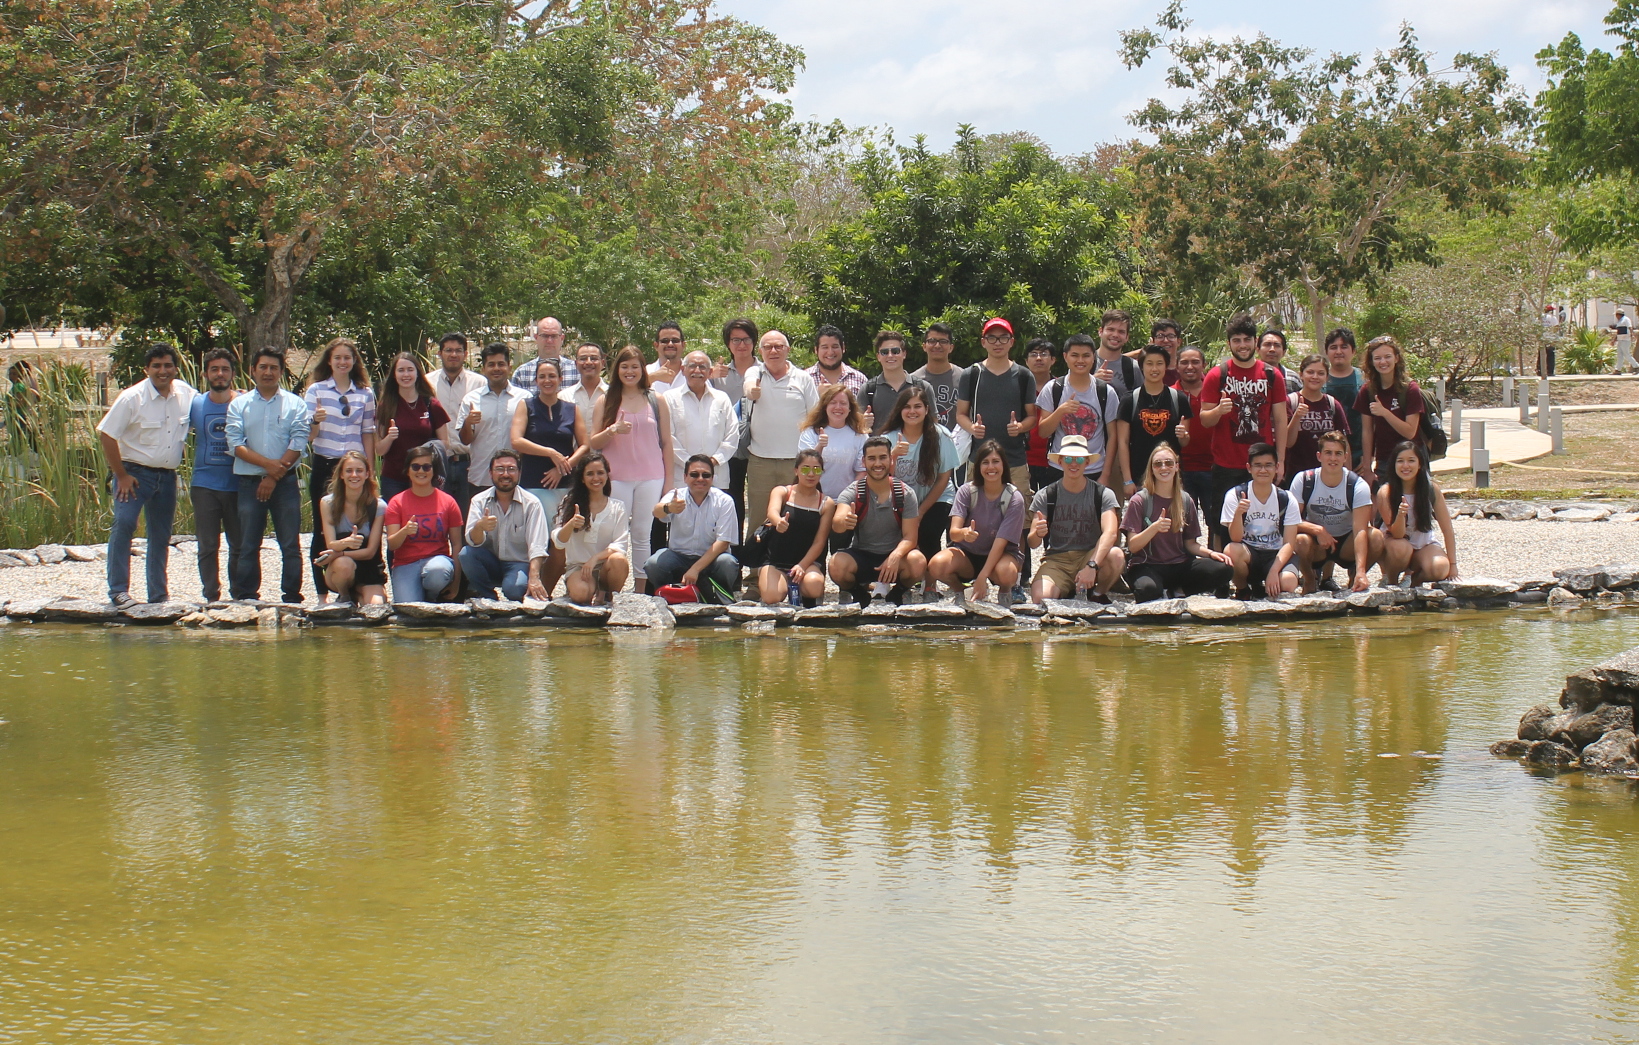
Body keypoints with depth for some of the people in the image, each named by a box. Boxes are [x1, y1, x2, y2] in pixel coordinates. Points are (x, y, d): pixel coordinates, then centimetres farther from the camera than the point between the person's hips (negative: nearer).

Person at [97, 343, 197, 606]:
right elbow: (106, 435, -12)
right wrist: (121, 475, -13)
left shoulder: (186, 394, 1)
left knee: (161, 536, 11)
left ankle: (159, 595, 21)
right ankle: (118, 590, -17)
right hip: (135, 472, -5)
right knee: (123, 524, -22)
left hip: (167, 476, 5)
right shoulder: (132, 398, -13)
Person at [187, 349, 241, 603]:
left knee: (240, 544, 2)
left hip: (237, 485, -1)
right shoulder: (195, 404, 6)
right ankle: (211, 596, 8)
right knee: (208, 545, 2)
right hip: (204, 485, 1)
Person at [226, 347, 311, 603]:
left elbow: (298, 443, -3)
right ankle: (246, 598, 7)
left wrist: (275, 476, -11)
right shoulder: (239, 405, 8)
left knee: (290, 544, -1)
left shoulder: (294, 404, 6)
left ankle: (292, 597, 3)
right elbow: (236, 444, -3)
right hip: (249, 482, 1)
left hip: (285, 483, -1)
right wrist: (268, 464, -15)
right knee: (248, 546, 3)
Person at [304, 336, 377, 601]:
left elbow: (368, 434, 10)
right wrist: (316, 421, -21)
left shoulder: (365, 394, 9)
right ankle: (322, 594, 5)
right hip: (323, 466, -1)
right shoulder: (316, 390, 4)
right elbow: (308, 435, 1)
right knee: (322, 530, 1)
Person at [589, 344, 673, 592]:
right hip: (616, 478, 0)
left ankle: (641, 592, 7)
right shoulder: (606, 402, 7)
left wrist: (669, 480, 5)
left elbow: (666, 442, 9)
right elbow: (593, 442, 5)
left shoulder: (657, 401, 8)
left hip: (651, 478, 0)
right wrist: (612, 430, -15)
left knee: (643, 535, 2)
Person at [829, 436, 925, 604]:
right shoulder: (853, 492, -8)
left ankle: (895, 592, 3)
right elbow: (836, 523, -26)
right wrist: (844, 521, -52)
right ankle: (861, 591, 4)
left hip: (894, 554, 0)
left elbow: (910, 537, -9)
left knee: (917, 563, -33)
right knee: (837, 565, -33)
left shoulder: (906, 494, -5)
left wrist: (895, 556, -32)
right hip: (861, 556, 0)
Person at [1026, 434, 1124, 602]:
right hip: (1056, 559, 0)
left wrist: (1092, 566, -36)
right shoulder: (1045, 496, 0)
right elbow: (1032, 543, -4)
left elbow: (1110, 532, -20)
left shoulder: (1103, 494, -3)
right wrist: (1038, 533, -31)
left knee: (1116, 555, -33)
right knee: (1040, 597, -32)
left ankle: (1099, 595, -2)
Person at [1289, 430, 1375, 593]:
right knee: (1300, 540, -36)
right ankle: (1310, 579, -2)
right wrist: (1317, 530, -34)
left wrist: (1360, 572, -39)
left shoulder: (1358, 486, -16)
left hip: (1346, 545, 0)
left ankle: (1354, 577, 0)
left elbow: (1360, 530, -26)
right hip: (1315, 545, 0)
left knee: (1376, 537, -30)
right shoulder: (1303, 480, -13)